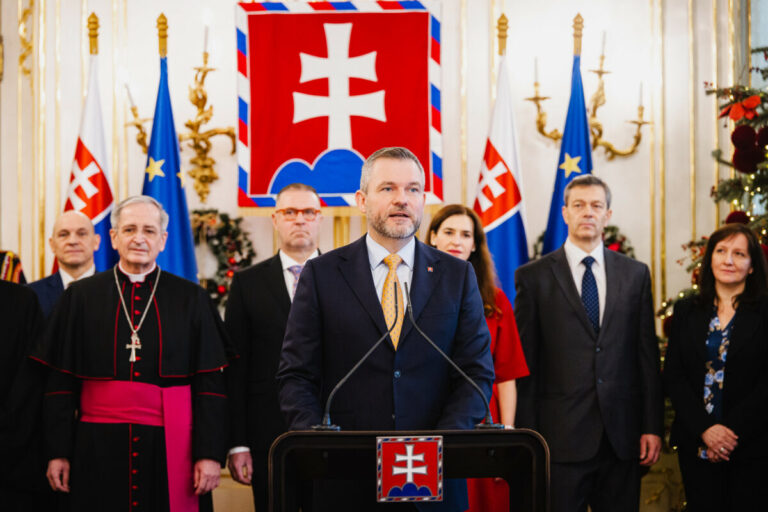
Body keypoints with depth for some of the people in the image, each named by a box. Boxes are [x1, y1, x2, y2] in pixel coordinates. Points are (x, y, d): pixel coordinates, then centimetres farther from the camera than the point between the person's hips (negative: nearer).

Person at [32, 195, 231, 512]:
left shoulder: (191, 299, 5)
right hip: (98, 448, 0)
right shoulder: (80, 297, 6)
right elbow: (60, 383, 6)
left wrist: (209, 453, -6)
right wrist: (58, 452, 1)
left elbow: (210, 383, 1)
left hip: (171, 448, 0)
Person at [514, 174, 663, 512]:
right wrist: (527, 436, -3)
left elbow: (648, 354, 9)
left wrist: (653, 427, 4)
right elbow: (525, 362, 1)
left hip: (622, 435, 3)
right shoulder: (533, 277, 2)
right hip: (562, 436, -2)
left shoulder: (635, 274, 10)